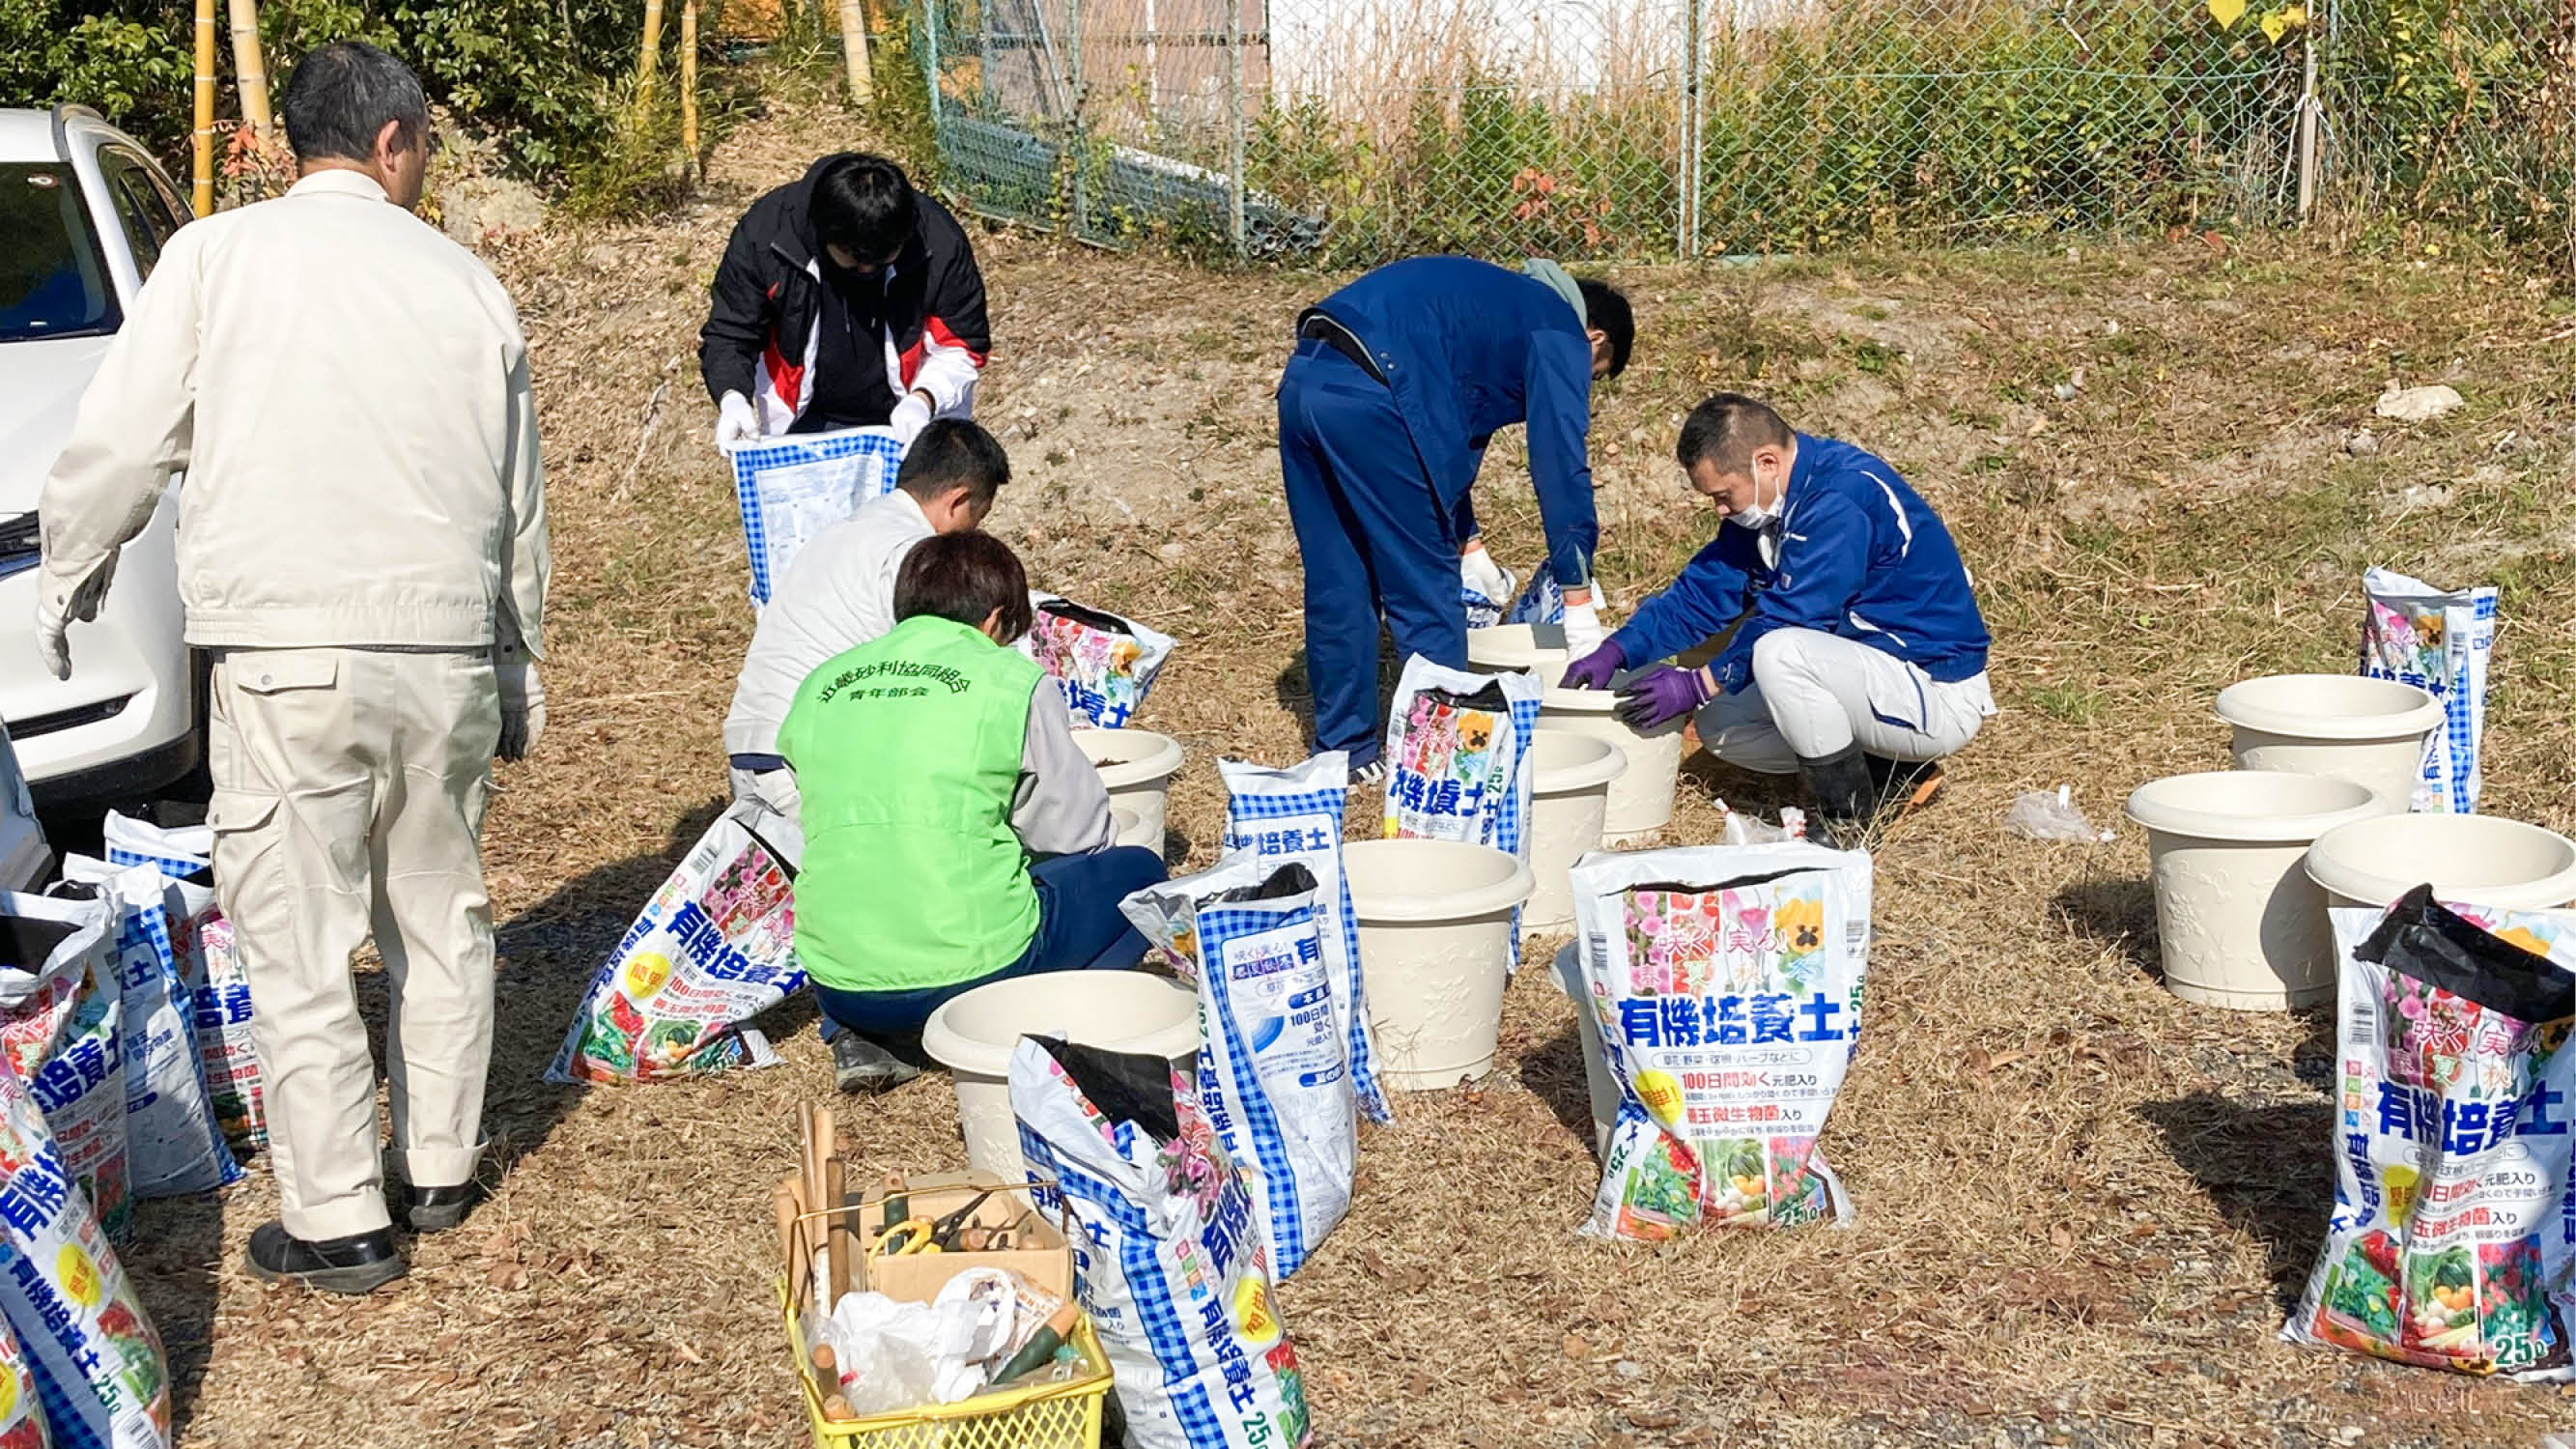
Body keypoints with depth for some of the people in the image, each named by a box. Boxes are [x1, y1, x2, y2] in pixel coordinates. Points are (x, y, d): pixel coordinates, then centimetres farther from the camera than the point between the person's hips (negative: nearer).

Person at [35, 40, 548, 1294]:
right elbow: (520, 501, 16)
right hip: (449, 653, 4)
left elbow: (122, 439, -2)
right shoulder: (464, 282, 10)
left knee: (298, 943, 2)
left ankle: (337, 1222, 6)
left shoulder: (217, 256, 0)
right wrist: (520, 671, 26)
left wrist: (67, 577, 16)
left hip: (286, 659, -4)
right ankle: (440, 1170, 28)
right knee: (441, 918, 18)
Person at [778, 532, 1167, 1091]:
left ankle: (862, 1037, 16)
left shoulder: (821, 686, 10)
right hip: (972, 969, -4)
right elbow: (1080, 830, 5)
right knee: (1137, 871, 19)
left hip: (837, 987, 5)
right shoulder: (1013, 681, -2)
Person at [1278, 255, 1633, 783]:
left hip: (1302, 382, 9)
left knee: (1336, 587, 17)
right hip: (1368, 397, -9)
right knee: (1427, 594, 4)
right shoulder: (1561, 334, 8)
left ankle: (1345, 751, 27)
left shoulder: (1501, 306, 33)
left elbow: (1448, 439, 39)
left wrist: (1467, 545, 44)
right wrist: (1581, 606, 3)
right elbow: (1563, 466, 1)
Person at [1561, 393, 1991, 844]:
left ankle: (1849, 821, -14)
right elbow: (1702, 592, 7)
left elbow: (1791, 621, -27)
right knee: (1720, 727, 6)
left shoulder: (1841, 501, -24)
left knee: (1780, 653, -32)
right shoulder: (1768, 501, 5)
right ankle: (1896, 772, 10)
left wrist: (1697, 684, -20)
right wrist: (1614, 653, -6)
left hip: (1939, 698, -10)